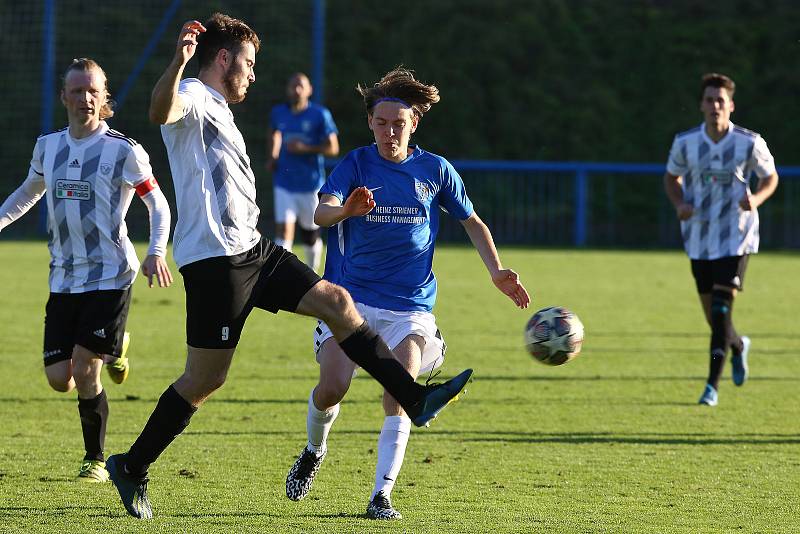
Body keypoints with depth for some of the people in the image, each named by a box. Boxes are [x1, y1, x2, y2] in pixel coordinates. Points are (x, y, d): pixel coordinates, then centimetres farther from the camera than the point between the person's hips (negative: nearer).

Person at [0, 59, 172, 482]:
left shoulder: (123, 151, -7)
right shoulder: (47, 146, 7)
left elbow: (158, 204, 1)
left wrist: (156, 252, -13)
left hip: (110, 276, -5)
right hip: (64, 279, 5)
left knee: (84, 369, -14)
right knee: (59, 379, -1)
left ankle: (95, 460, 6)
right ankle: (111, 352, 32)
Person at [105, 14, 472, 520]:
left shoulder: (219, 112, 23)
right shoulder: (192, 98, -8)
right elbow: (161, 112, -35)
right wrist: (179, 61, -54)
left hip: (251, 250, 10)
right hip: (214, 258, -10)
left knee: (337, 301, 4)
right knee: (206, 378, -6)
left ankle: (417, 400, 4)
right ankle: (131, 468, 6)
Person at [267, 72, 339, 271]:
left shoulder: (320, 115, -7)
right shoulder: (278, 113, 4)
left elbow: (333, 148, -9)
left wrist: (305, 149, -20)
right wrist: (272, 156, 9)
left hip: (311, 184, -2)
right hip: (284, 184, 2)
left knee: (310, 233, 11)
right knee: (283, 230, -13)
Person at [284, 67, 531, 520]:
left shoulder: (435, 170, 6)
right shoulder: (357, 164, 1)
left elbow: (472, 221, 19)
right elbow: (321, 213, -16)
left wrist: (496, 271, 6)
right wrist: (347, 210, -39)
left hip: (411, 307, 1)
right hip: (352, 297, -1)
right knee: (332, 387, -17)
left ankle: (382, 496, -17)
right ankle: (314, 450, 17)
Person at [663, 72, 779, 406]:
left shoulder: (749, 143, -8)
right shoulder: (685, 143, -3)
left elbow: (770, 177, 6)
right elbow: (672, 177, 13)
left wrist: (756, 199, -15)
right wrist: (679, 204, -7)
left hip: (736, 239, -3)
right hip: (699, 239, 3)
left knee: (721, 310, -15)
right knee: (713, 317, 11)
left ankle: (713, 385, -10)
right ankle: (738, 346, 45)